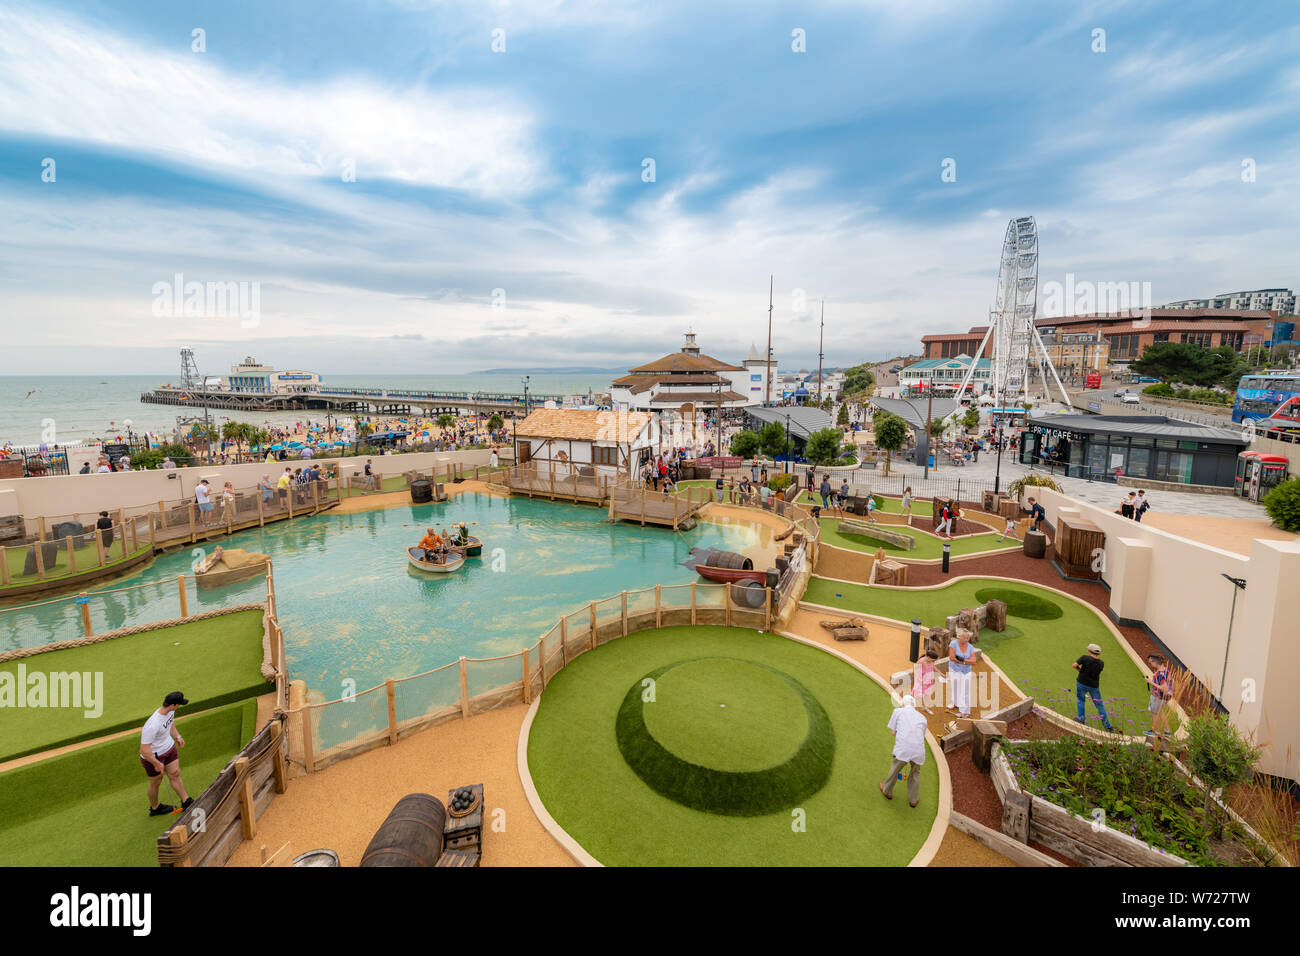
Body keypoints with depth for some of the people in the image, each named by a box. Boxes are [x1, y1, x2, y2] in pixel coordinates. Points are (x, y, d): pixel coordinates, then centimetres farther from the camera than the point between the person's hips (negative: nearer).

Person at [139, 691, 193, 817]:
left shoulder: (170, 711, -13)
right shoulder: (152, 726, -38)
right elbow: (144, 750, -30)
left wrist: (177, 736, 2)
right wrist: (157, 764, -20)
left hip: (169, 748, 6)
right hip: (153, 756, -6)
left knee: (175, 775, 12)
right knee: (156, 782, 16)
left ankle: (186, 802, 25)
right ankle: (155, 808, 42)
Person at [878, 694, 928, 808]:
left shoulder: (897, 711, 10)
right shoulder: (922, 718, 20)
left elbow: (893, 732, 8)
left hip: (902, 750, -2)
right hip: (919, 751, 3)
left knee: (894, 770, 25)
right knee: (915, 773, 31)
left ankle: (887, 791, 46)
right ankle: (913, 800, 41)